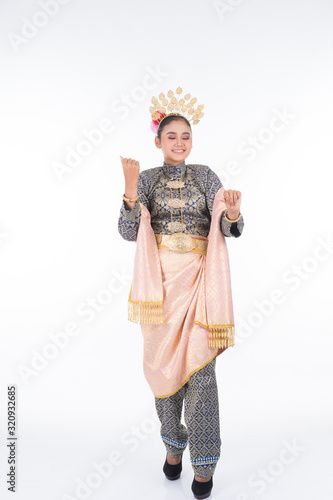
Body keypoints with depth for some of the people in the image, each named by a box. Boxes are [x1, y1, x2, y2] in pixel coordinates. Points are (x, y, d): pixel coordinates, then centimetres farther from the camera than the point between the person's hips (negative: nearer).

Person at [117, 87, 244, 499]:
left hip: (198, 279, -1)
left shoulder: (205, 176, 4)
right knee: (164, 362, 9)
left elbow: (230, 229, -6)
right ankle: (173, 444, 31)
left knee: (199, 365, -3)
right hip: (160, 281, 1)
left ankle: (204, 463, 13)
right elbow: (128, 232, -6)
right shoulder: (146, 179, 5)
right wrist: (131, 191, -20)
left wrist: (233, 215, -29)